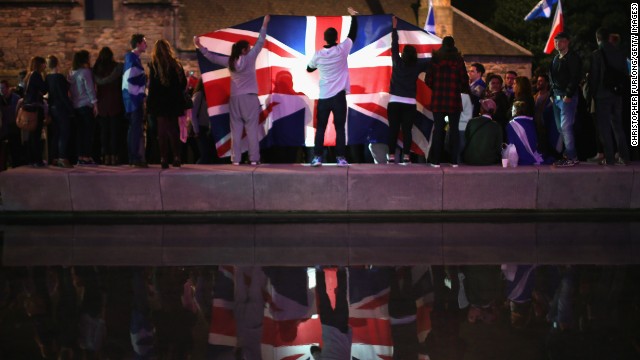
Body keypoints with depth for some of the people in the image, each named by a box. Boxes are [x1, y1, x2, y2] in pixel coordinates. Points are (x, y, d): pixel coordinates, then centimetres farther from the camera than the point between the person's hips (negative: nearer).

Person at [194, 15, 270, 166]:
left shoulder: (230, 61, 4)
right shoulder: (250, 58, -5)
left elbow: (212, 57, 10)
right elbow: (260, 43, 1)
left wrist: (199, 46, 19)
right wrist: (264, 25, 8)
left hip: (235, 98, 3)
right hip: (250, 97, -3)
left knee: (236, 130, 4)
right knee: (252, 129, -3)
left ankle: (236, 158, 0)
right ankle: (254, 158, -5)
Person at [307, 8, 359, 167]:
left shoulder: (318, 54, -1)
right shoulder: (342, 50, -5)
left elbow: (309, 69, 18)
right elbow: (353, 33, 9)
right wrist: (353, 16, 21)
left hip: (324, 97, 1)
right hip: (339, 96, -1)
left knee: (320, 128, 6)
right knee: (340, 128, 3)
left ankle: (317, 157, -2)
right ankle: (340, 158, -1)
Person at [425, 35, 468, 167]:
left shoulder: (435, 59, -1)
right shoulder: (459, 60, -1)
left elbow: (428, 80, -2)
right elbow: (465, 81, -2)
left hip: (438, 100, 0)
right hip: (454, 100, 0)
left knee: (438, 129, 4)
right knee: (454, 129, 5)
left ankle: (436, 161, 2)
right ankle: (454, 160, 4)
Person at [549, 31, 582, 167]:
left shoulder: (572, 57, -7)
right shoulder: (556, 58, 19)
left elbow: (575, 78, -14)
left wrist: (568, 95, -18)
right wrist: (552, 94, 14)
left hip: (567, 97, -9)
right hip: (557, 97, 9)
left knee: (565, 127, -12)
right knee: (560, 128, 8)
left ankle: (572, 157, -9)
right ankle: (568, 154, 12)